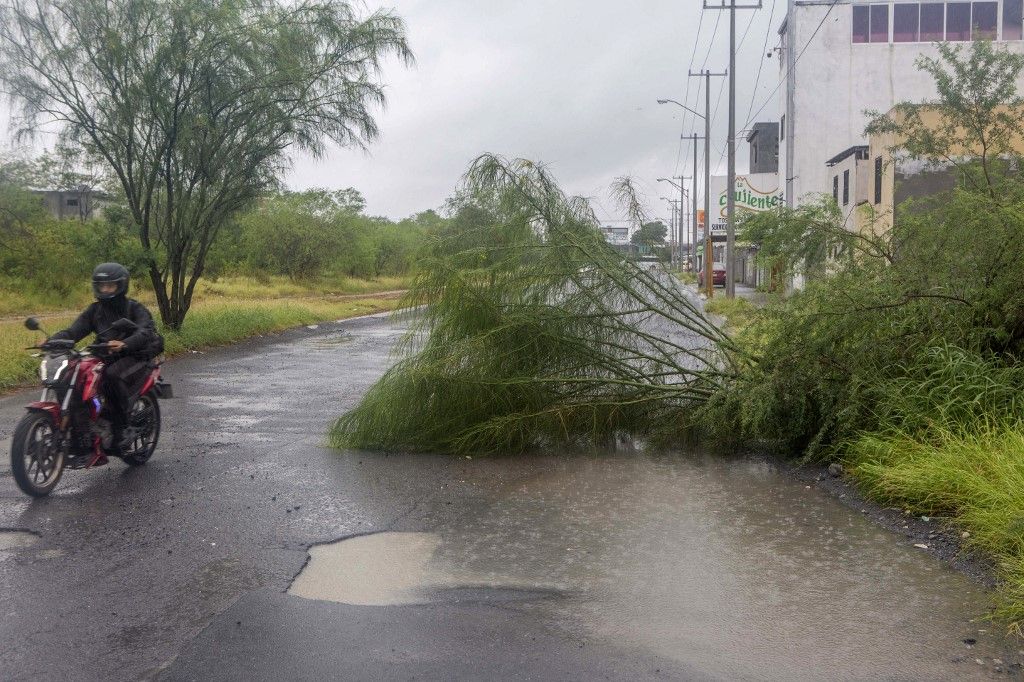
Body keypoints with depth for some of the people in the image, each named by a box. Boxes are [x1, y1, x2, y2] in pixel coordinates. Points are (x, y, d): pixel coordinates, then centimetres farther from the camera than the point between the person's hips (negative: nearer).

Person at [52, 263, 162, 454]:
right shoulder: (94, 310, 14)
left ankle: (119, 431, -27)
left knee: (112, 376, -36)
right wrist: (52, 341, -17)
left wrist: (123, 344, -42)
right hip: (103, 358, 6)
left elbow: (145, 331, -22)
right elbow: (74, 331, 4)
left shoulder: (135, 308, -3)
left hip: (133, 357, -5)